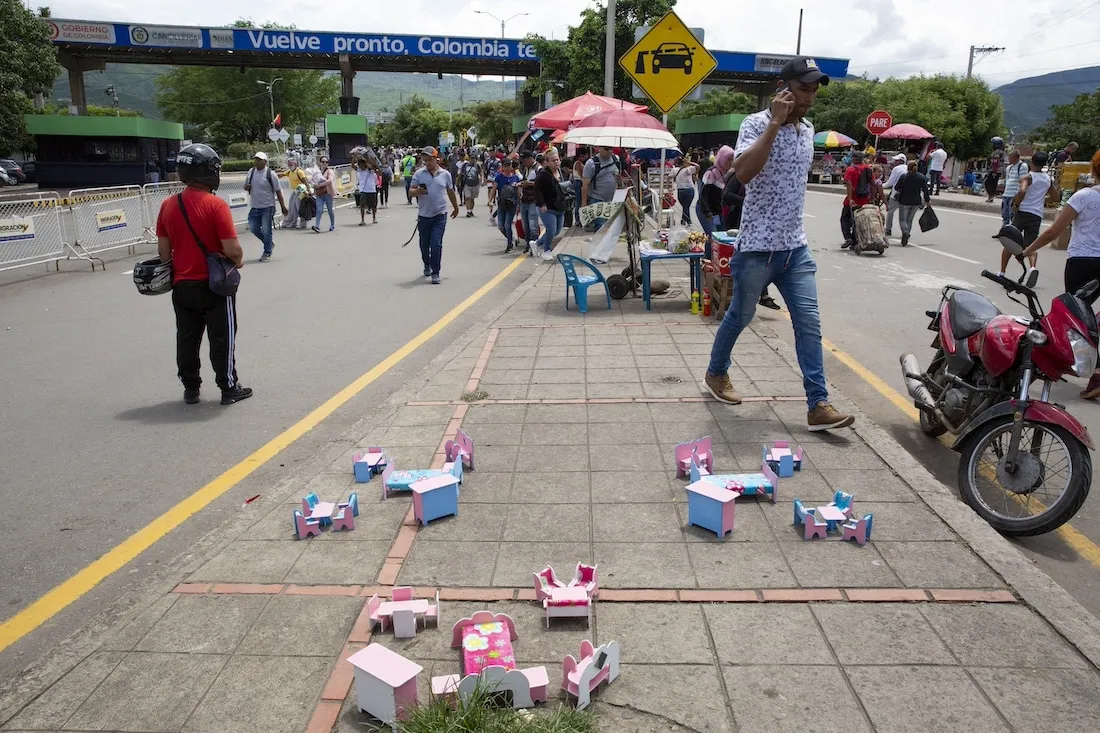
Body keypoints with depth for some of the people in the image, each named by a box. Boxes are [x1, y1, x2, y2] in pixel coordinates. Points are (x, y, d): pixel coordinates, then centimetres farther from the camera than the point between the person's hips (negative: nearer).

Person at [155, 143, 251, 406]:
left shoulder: (168, 205, 1)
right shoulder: (216, 205, -17)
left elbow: (163, 250, 6)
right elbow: (232, 249, -20)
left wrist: (175, 271, 20)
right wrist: (239, 261, 1)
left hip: (182, 284, 5)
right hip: (215, 284, -5)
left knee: (187, 338, 15)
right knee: (222, 338, 6)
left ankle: (190, 388, 24)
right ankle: (229, 388, 15)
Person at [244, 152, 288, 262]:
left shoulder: (270, 174, -8)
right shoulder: (251, 172, 8)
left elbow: (278, 191, -5)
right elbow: (246, 186, 20)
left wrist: (283, 207, -7)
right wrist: (246, 187, -6)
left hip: (267, 207, -6)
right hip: (254, 207, 6)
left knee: (266, 231, -3)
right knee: (253, 228, 7)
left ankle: (267, 253, 10)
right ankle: (270, 242, 29)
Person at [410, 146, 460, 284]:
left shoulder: (445, 174, 4)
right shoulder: (418, 174, 2)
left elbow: (450, 192, 17)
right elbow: (411, 192, 1)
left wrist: (456, 208, 26)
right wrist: (417, 191, -22)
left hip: (440, 215, -2)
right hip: (423, 215, 2)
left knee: (436, 244, -11)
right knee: (424, 244, 13)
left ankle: (435, 273, -5)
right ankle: (427, 265, 40)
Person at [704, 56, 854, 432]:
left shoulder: (808, 130, 11)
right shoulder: (757, 123, -11)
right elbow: (743, 172, -29)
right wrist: (775, 123, -27)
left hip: (795, 246, 6)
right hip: (758, 245, -6)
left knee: (809, 323, -1)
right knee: (741, 316, 11)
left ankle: (818, 406, 1)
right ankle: (716, 373, 35)